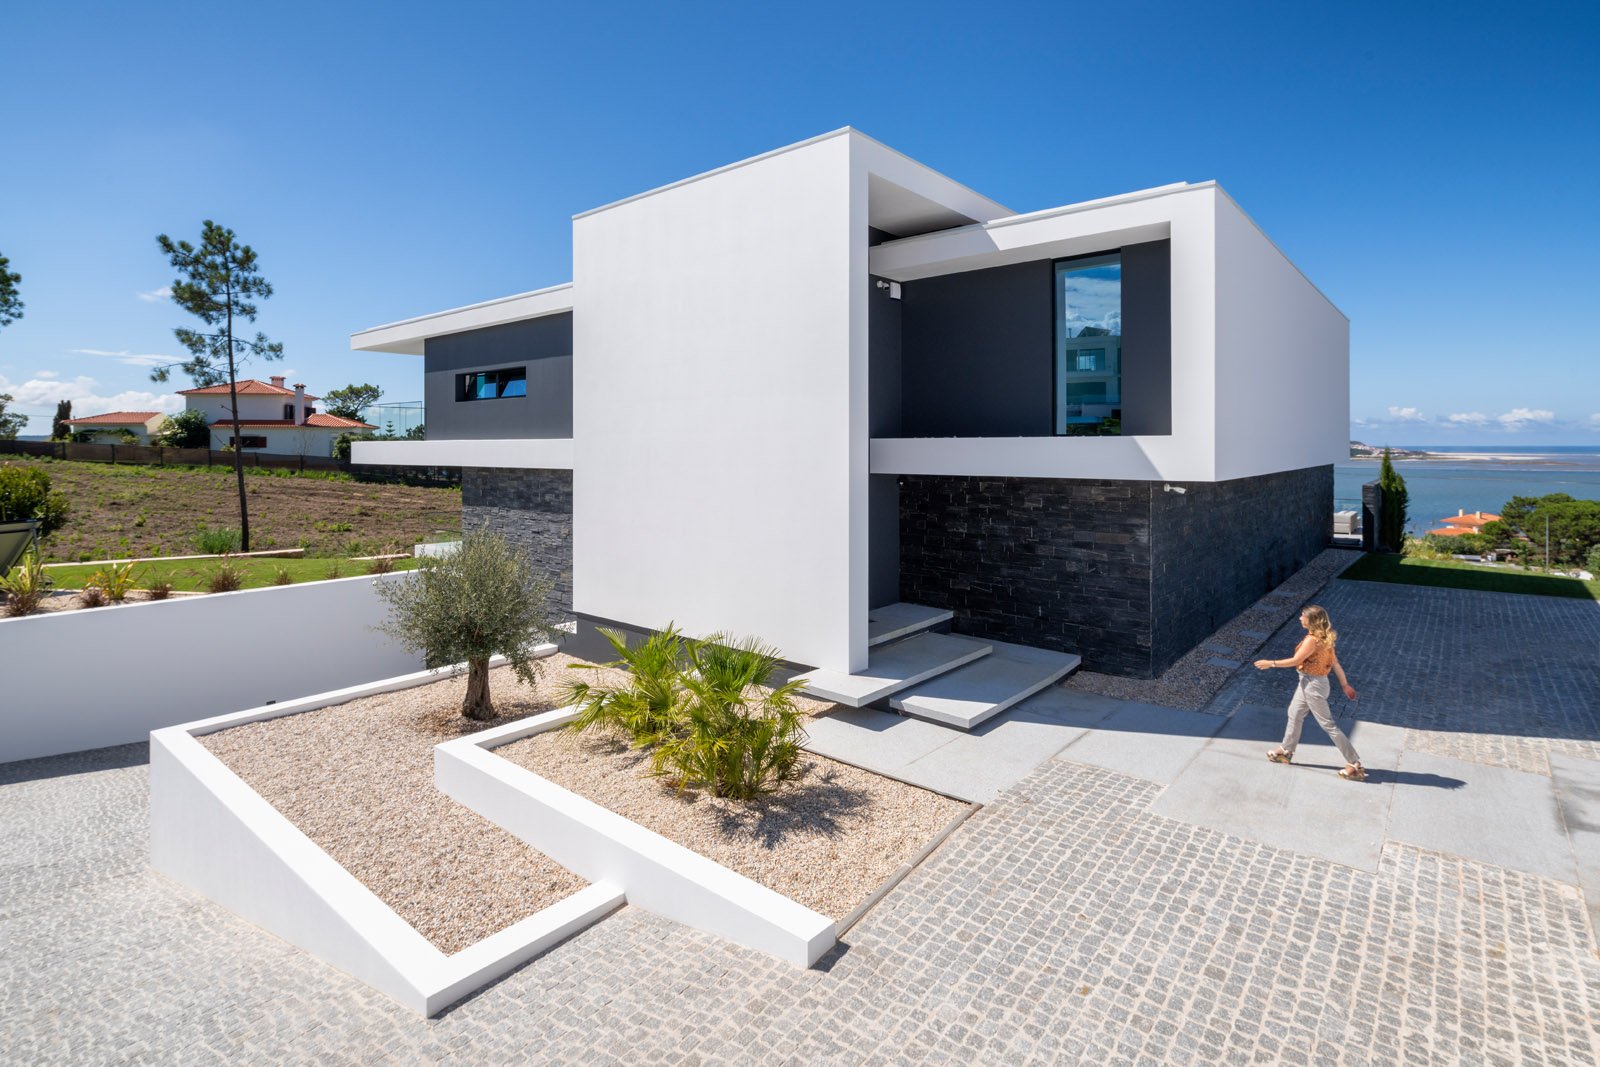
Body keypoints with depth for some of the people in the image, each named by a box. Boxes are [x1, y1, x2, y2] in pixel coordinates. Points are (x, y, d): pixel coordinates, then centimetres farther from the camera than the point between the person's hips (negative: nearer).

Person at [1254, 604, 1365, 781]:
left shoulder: (1312, 640, -26)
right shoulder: (1324, 637, 2)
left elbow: (1295, 661, -20)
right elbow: (1335, 662, 7)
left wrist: (1270, 663, -11)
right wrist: (1345, 684, 14)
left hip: (1313, 685, -10)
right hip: (1308, 682, 10)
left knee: (1328, 724, 0)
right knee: (1294, 714, 21)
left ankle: (1355, 765, 10)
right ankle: (1286, 751, 36)